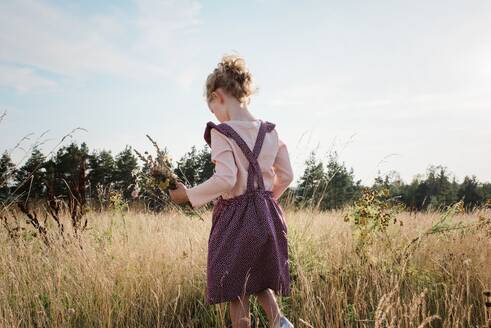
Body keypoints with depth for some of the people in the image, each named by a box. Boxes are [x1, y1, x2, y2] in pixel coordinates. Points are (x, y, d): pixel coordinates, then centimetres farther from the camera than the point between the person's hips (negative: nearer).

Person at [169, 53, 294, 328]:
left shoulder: (222, 132, -13)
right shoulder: (270, 132, 5)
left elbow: (225, 180, -21)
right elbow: (286, 175, 10)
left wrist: (189, 195, -9)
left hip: (235, 217, -6)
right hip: (268, 214, 6)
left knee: (237, 293, 10)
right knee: (259, 277, 24)